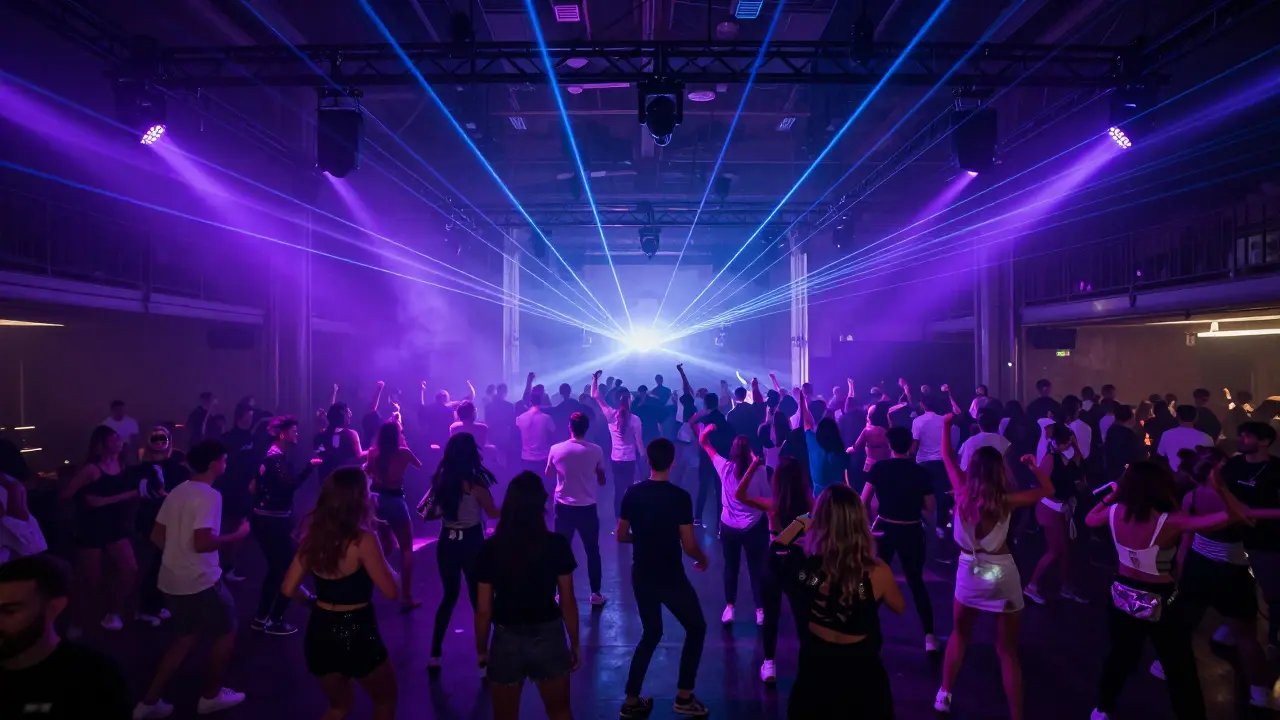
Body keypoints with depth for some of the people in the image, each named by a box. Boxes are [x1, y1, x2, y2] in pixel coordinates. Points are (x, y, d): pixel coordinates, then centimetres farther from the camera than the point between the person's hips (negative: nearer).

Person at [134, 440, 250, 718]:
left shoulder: (176, 492, 7)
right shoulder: (210, 496, -20)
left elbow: (157, 536, 12)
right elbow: (202, 542, -27)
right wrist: (238, 534, -15)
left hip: (172, 580, 8)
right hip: (201, 581, -8)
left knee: (188, 636, 23)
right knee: (226, 633, 13)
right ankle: (210, 696, 24)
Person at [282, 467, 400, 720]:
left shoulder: (313, 535, -1)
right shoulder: (363, 540, -20)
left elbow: (288, 589, 5)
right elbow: (391, 590, -16)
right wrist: (382, 555, -1)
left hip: (319, 631, 6)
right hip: (356, 633, -6)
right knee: (386, 700, 22)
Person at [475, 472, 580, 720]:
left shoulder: (491, 549, -12)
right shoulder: (557, 545, -13)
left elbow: (484, 610, -7)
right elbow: (567, 601, -6)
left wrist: (481, 649, 9)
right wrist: (574, 643, 7)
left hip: (506, 640, 0)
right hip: (548, 637, 0)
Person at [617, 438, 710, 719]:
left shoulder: (632, 493, -4)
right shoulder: (679, 497, -17)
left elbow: (621, 536, 4)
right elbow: (689, 546, -15)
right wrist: (703, 558, 6)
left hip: (641, 577, 5)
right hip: (670, 578, -5)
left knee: (651, 633, 22)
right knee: (696, 628, 18)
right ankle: (684, 697, 21)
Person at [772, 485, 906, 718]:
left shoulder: (805, 564, -25)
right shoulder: (877, 572, -28)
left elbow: (776, 549, 0)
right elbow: (900, 607, -4)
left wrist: (800, 522, 6)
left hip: (815, 664, 1)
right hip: (860, 669, -1)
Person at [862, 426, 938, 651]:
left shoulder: (878, 468, -8)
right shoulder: (921, 473, -9)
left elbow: (863, 502, -5)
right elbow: (929, 509, -3)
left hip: (884, 530, 1)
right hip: (911, 533, -1)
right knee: (916, 582, 14)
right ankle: (929, 636, 11)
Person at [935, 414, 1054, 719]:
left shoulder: (963, 493, -10)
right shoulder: (1006, 501, -14)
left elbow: (948, 458, 5)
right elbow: (1047, 489, -1)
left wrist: (946, 427, 15)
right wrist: (1033, 465, 10)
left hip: (969, 571, 2)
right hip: (1003, 575, -2)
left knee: (960, 635, 23)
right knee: (1008, 650, 10)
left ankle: (944, 695, 28)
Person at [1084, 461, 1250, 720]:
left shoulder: (1115, 512, -13)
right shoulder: (1170, 523, -26)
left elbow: (1089, 519, 11)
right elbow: (1235, 515, -30)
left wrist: (1110, 496, 19)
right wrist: (1219, 488, -25)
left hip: (1123, 596, 5)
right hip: (1160, 603, -5)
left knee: (1120, 655, 25)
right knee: (1180, 670, 14)